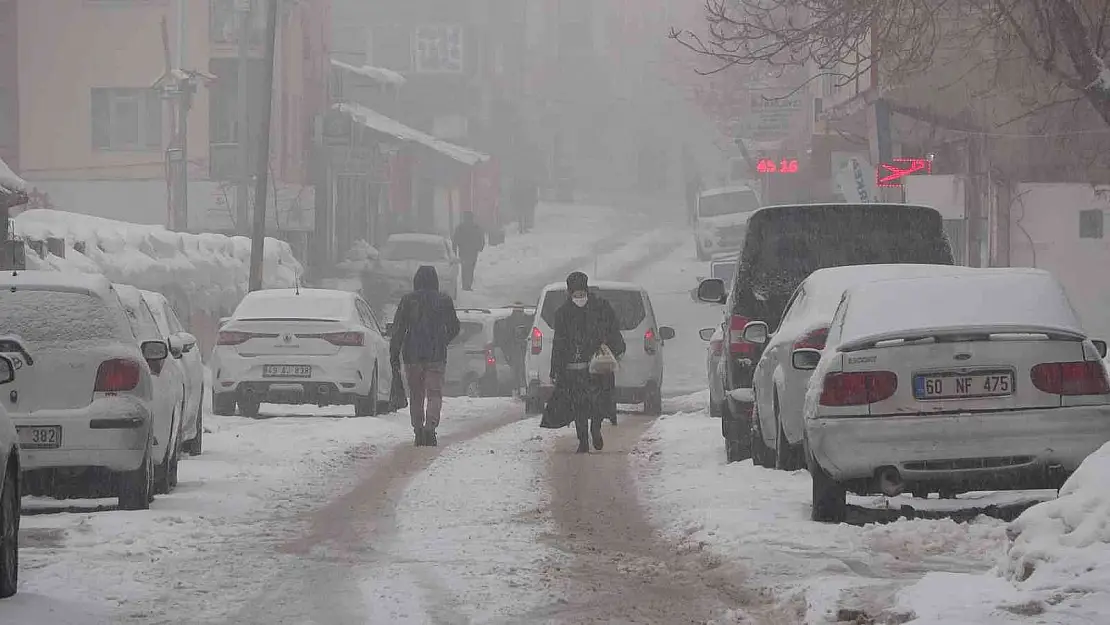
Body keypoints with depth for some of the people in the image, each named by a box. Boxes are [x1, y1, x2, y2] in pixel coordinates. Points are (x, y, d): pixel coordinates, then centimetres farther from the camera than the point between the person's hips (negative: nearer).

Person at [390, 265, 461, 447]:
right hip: (436, 356, -1)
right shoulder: (444, 301, 2)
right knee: (435, 394, -2)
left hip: (412, 356, 1)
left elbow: (398, 329, -2)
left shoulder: (408, 300, 0)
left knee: (416, 396, 11)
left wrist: (394, 354, 2)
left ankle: (418, 431, 11)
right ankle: (430, 427, -22)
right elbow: (454, 328, 12)